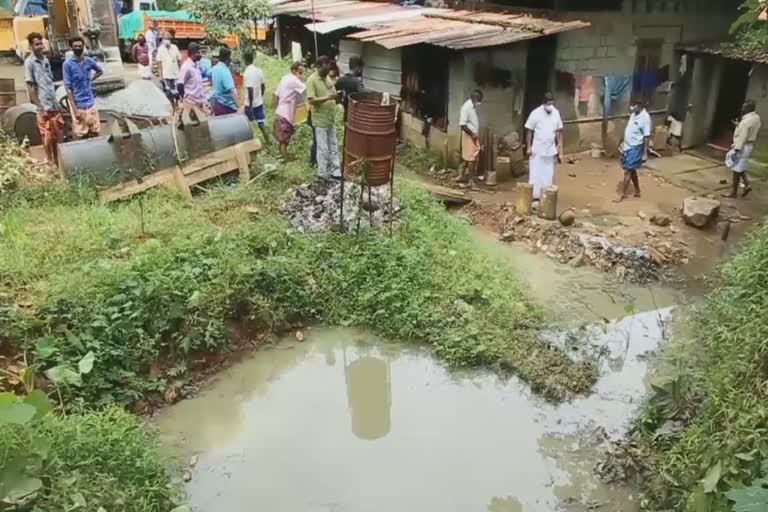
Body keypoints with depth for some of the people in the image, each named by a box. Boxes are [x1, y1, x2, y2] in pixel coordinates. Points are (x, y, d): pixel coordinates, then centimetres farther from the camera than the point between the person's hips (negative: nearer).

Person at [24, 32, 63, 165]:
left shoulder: (45, 60, 10)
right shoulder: (29, 62, -9)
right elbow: (30, 87, -11)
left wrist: (55, 101, 12)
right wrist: (40, 107, -16)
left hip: (53, 105, 6)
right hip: (43, 106, -6)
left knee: (56, 134, 14)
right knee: (47, 136, 2)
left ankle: (57, 160, 25)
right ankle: (50, 162, 12)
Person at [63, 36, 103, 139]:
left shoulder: (89, 61, 3)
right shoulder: (68, 64, -10)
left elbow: (100, 71, 26)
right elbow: (68, 87, -12)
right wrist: (75, 109, -16)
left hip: (90, 103, 4)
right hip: (78, 104, -4)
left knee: (95, 133, 9)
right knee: (82, 135, 2)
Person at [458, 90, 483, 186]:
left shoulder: (474, 107, 10)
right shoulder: (466, 107, -19)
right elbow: (462, 125, -22)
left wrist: (476, 135, 14)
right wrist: (472, 134, -19)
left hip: (474, 136, 9)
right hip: (469, 136, -9)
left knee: (466, 157, 14)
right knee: (471, 158, -6)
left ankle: (463, 176, 23)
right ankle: (471, 179, -1)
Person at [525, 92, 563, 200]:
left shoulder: (556, 113, 2)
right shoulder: (536, 113, -12)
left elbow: (559, 131, 10)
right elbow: (529, 131, -8)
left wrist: (559, 146, 7)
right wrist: (529, 147, -10)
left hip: (550, 150, 4)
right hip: (537, 150, -4)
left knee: (548, 175, 8)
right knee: (535, 174, -1)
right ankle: (535, 196, 5)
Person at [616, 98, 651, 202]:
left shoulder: (645, 118, -20)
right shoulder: (633, 114, 5)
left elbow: (647, 136, -19)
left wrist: (645, 153, -18)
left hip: (635, 148, -9)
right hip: (627, 146, 9)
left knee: (628, 171, -4)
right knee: (632, 170, 16)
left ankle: (622, 194, 4)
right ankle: (637, 191, 29)